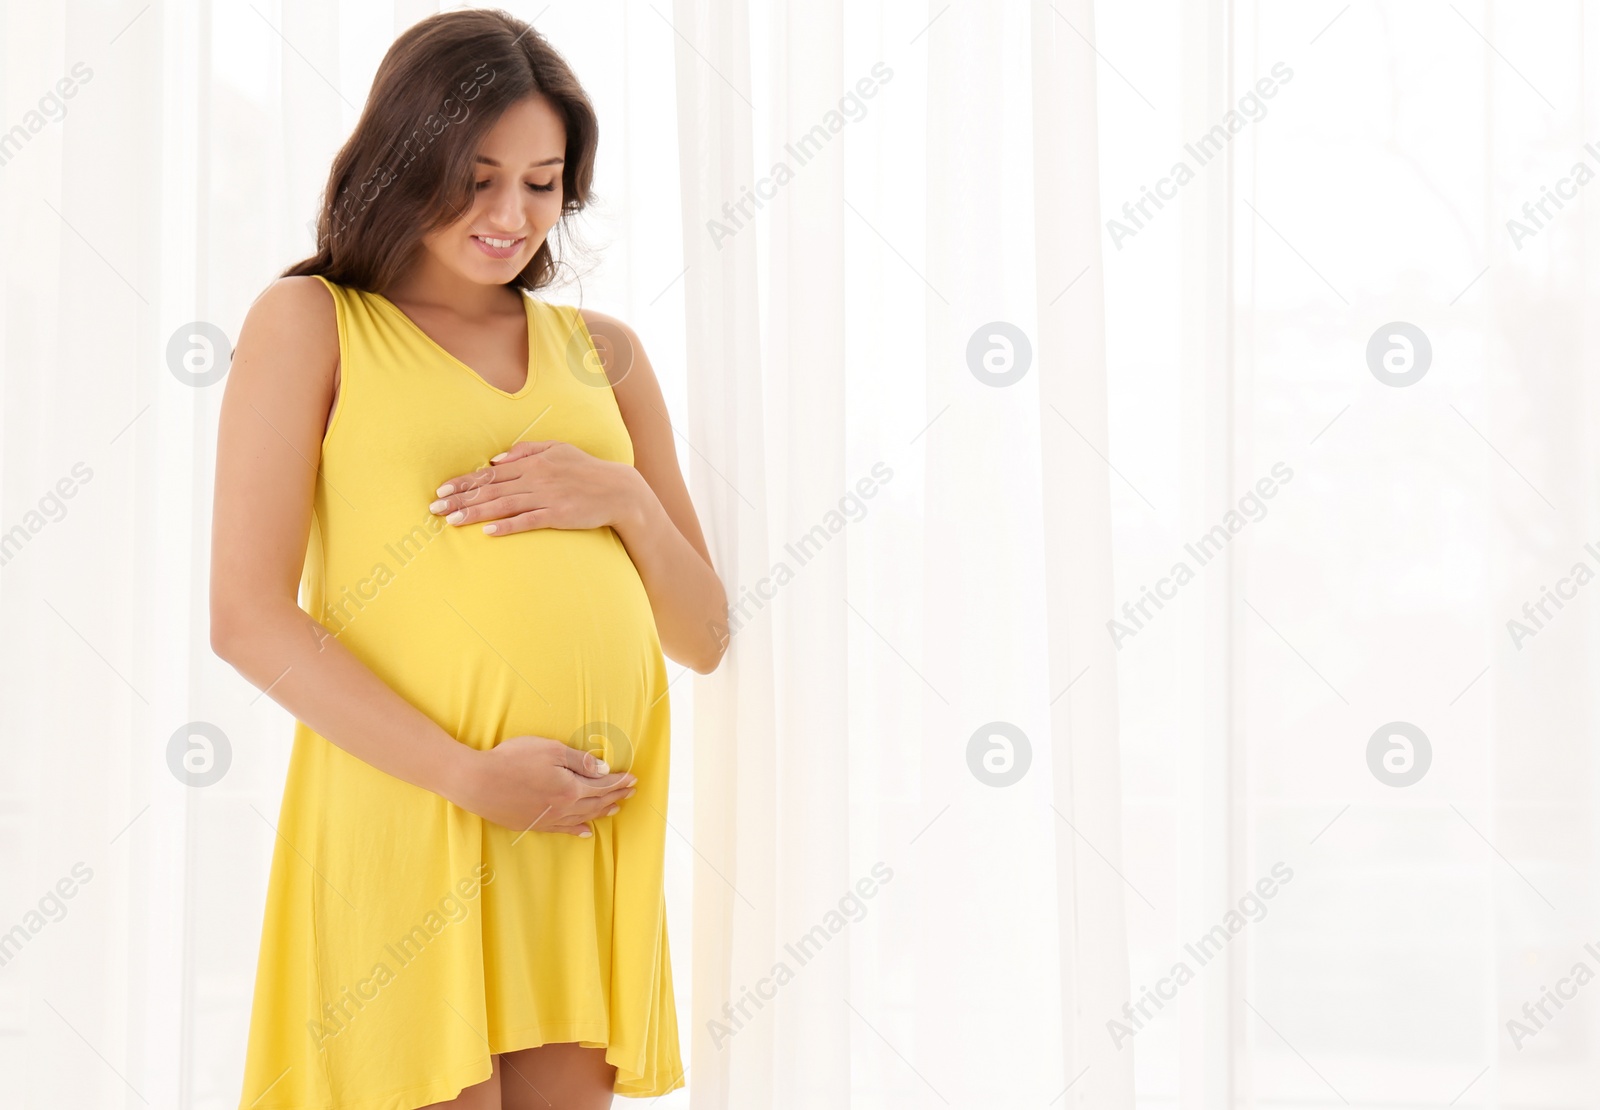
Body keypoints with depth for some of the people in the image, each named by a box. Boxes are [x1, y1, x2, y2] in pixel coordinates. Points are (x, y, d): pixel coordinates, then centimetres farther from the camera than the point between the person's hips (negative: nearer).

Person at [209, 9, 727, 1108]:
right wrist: (470, 776, -15)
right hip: (404, 809, -4)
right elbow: (250, 617, -6)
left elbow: (703, 638, 17)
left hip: (591, 835, 4)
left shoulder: (600, 351, 16)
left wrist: (625, 500, -4)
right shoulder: (311, 323, 4)